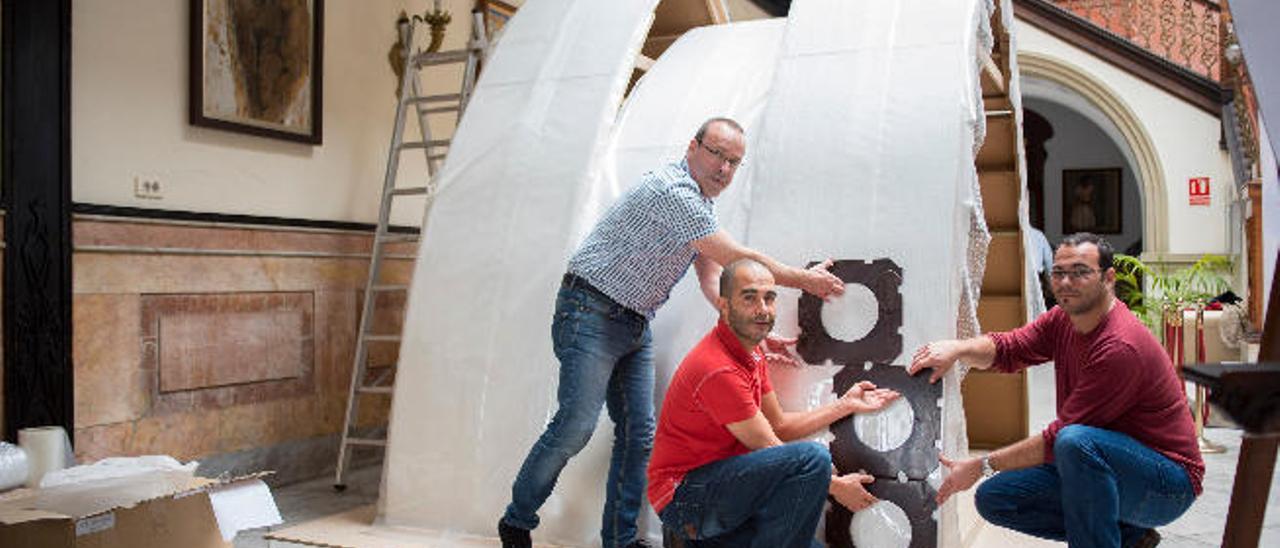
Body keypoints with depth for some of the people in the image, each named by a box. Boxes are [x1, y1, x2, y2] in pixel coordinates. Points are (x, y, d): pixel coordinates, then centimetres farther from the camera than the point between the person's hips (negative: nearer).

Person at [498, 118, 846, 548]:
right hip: (592, 314, -10)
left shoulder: (700, 206, 12)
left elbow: (713, 280, 11)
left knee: (638, 433, 4)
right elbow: (738, 259, -18)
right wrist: (804, 279, -8)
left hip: (636, 327, 10)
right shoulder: (672, 192, -20)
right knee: (576, 426, -12)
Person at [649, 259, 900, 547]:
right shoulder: (719, 369, -21)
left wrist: (846, 404, 15)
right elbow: (768, 449, -15)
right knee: (811, 457, -25)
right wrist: (836, 485, -5)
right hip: (683, 494, -10)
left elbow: (779, 425, 17)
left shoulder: (752, 353, 11)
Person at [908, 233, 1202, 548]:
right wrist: (959, 348, -22)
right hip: (1097, 465, 9)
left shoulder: (1121, 347, -27)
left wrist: (981, 465, -20)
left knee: (1075, 441, -38)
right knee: (993, 499, -1)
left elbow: (1058, 438, -26)